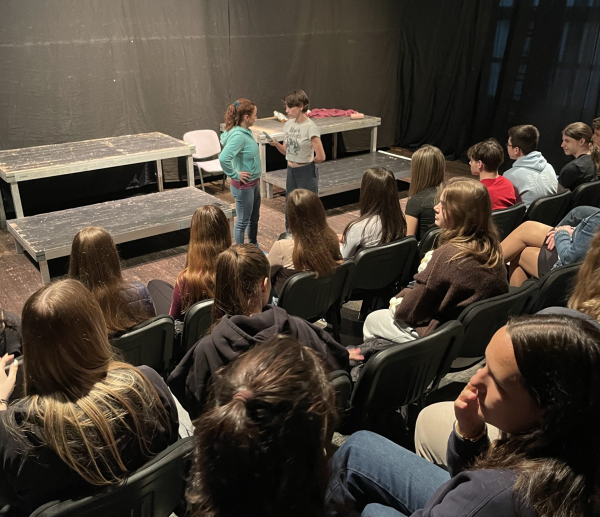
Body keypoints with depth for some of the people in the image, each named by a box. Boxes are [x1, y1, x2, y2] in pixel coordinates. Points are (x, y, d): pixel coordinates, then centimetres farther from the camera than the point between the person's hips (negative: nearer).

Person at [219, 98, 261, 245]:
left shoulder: (245, 132, 1)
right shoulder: (238, 136, -27)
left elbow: (224, 138, 22)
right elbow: (223, 158, -40)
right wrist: (235, 175, -24)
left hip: (253, 183, 10)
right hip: (243, 186, -9)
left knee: (254, 218, 23)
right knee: (243, 221, 6)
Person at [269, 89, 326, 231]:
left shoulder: (310, 127, -18)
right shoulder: (289, 124, 3)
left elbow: (320, 157, -17)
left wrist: (307, 162, 0)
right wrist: (276, 144, -7)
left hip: (306, 173, -7)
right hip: (291, 171, 7)